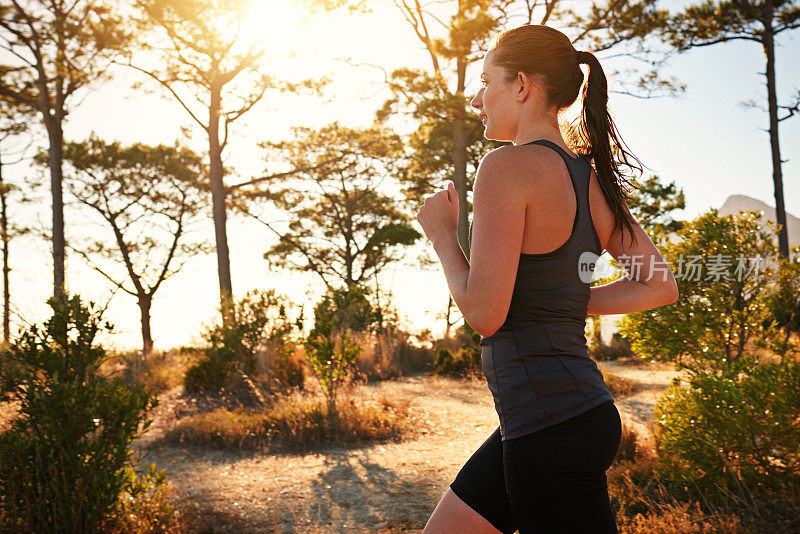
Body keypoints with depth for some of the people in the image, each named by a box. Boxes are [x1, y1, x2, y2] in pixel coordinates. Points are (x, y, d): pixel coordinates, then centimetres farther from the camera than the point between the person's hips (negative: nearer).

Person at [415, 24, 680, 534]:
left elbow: (484, 313, -20)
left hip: (554, 424, -9)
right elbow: (660, 286, 12)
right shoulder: (594, 177, 10)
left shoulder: (508, 166, -14)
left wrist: (442, 232, -4)